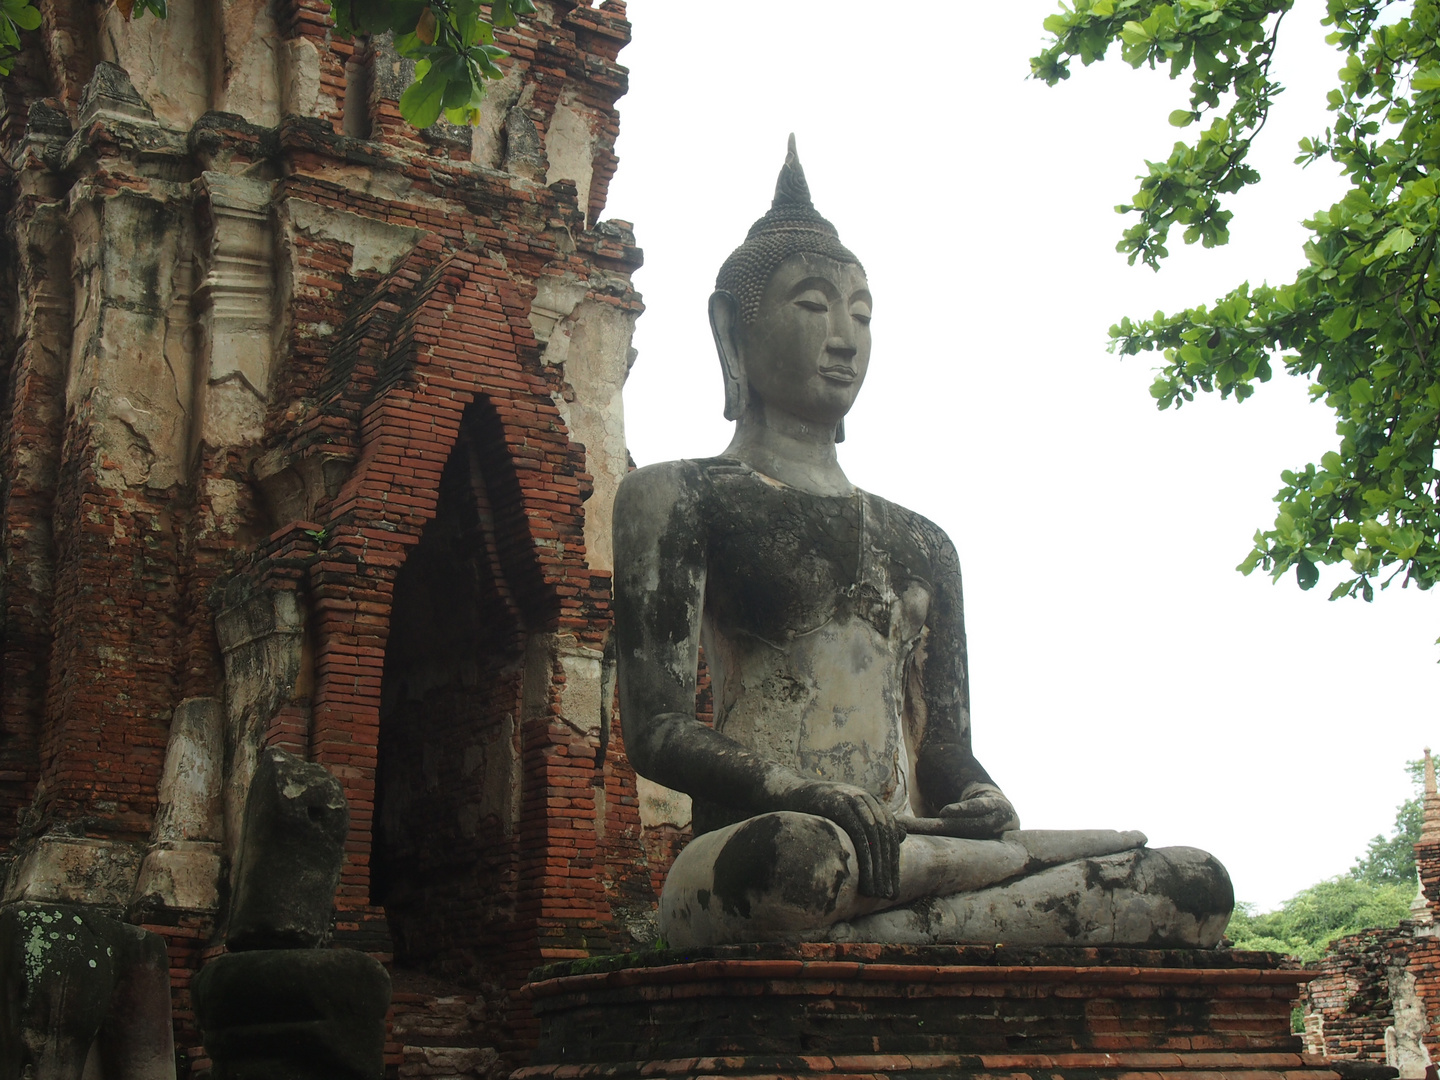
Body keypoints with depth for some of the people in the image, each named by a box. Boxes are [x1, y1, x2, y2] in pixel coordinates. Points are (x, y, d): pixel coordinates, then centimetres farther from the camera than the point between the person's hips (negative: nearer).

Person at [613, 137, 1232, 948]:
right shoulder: (676, 496, 11)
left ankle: (853, 938, -27)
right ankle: (1043, 859, -22)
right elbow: (657, 731, -2)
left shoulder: (922, 544, 27)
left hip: (904, 845, 6)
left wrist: (986, 805, -6)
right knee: (798, 857, -44)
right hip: (752, 844, -6)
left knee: (1197, 887, -18)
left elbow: (947, 754, 20)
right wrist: (798, 792, -21)